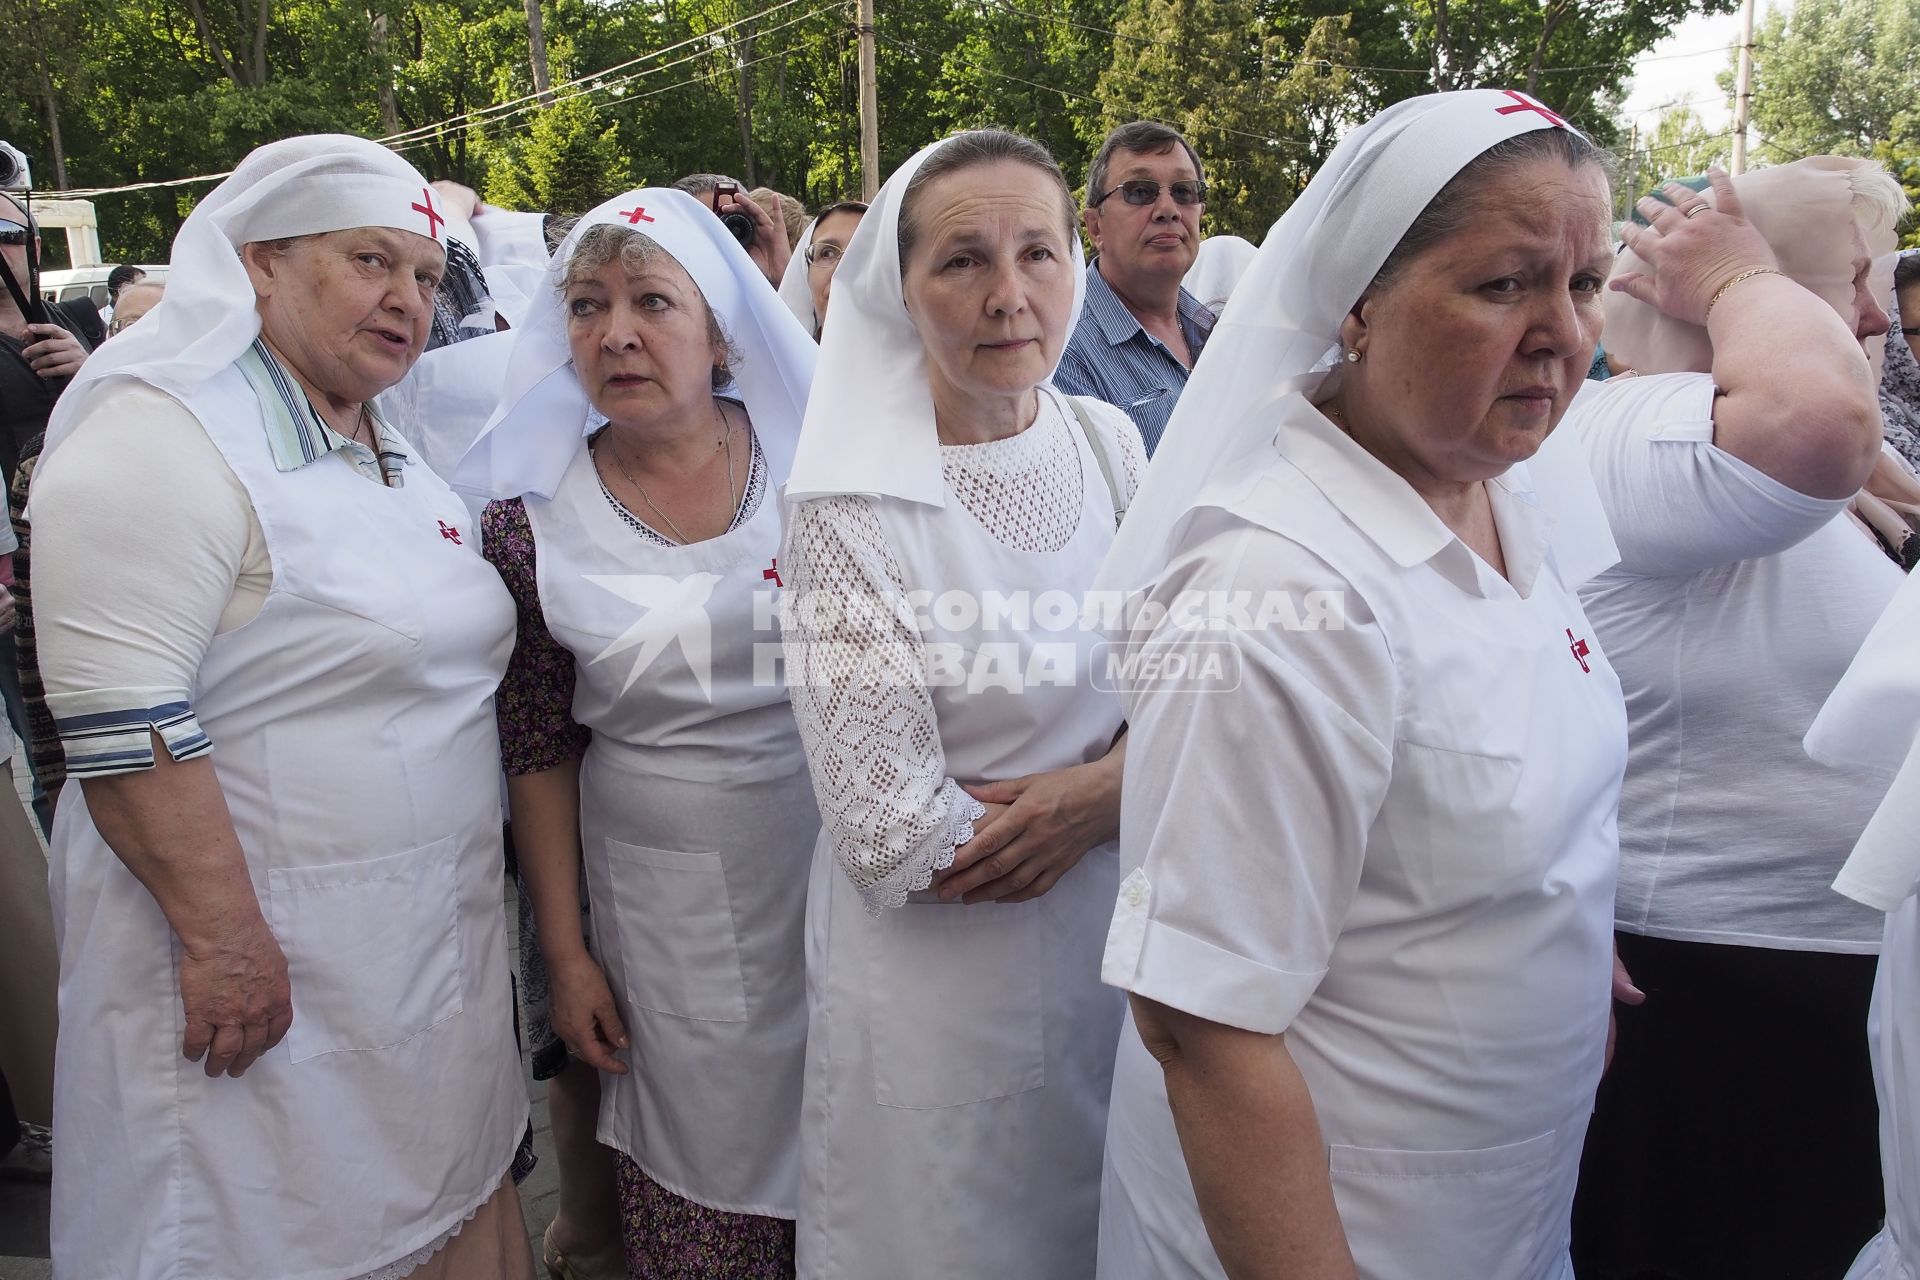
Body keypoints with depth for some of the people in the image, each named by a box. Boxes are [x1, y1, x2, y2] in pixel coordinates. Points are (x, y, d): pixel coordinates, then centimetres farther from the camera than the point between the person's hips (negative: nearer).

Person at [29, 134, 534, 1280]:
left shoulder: (403, 458, 12)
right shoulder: (163, 436, -14)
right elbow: (119, 721, -21)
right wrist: (222, 939, -22)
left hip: (443, 949, 8)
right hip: (269, 968, -7)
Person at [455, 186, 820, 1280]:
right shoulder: (535, 515, -3)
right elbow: (538, 751, 2)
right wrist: (566, 953, 2)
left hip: (852, 868, 1)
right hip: (669, 910, 0)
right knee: (704, 1192, 10)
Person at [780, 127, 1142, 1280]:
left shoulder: (1109, 443, -2)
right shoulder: (853, 508, -19)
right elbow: (896, 839, -20)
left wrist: (1091, 795, -17)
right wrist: (1128, 773, -12)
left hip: (1116, 934, 5)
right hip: (944, 978, -5)